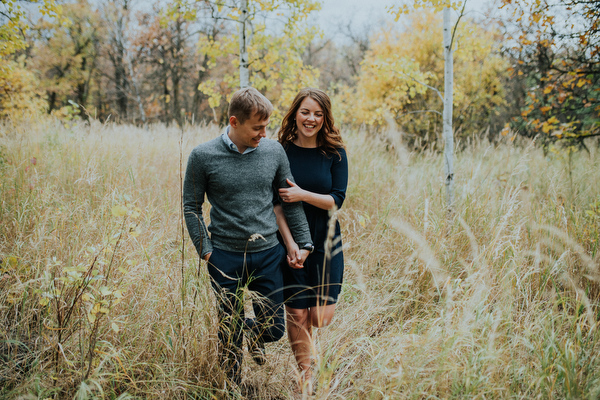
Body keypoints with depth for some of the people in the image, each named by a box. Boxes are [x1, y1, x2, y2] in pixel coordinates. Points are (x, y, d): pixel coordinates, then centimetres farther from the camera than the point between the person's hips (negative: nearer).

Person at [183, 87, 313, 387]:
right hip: (226, 258, -2)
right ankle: (233, 388, 35)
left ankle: (255, 334, 46)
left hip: (269, 254, 2)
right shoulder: (203, 156, -8)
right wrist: (206, 251, -6)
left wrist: (304, 243, 6)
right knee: (230, 335, 11)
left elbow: (290, 200, 8)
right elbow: (192, 208, 0)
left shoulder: (274, 151, 0)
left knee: (274, 329, 10)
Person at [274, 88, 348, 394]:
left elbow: (337, 199, -6)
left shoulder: (335, 153, 0)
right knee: (297, 315, 4)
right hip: (291, 242, -1)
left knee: (322, 317, -1)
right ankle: (305, 375, 23)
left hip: (327, 244, 1)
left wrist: (303, 194, -20)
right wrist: (290, 244, -14)